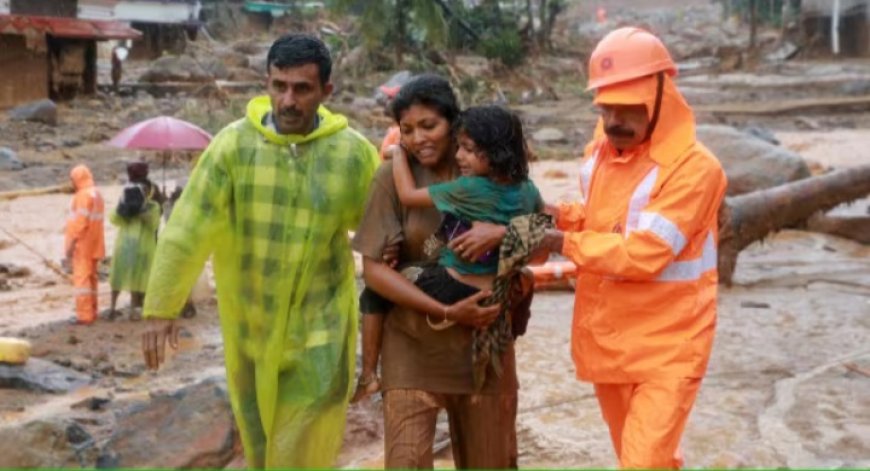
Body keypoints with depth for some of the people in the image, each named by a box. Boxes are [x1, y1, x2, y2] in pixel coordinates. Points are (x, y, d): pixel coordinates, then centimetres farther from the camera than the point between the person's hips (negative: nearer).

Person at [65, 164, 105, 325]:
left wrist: (71, 245, -18)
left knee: (81, 278, -7)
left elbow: (81, 223, -20)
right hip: (93, 245, 10)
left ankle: (84, 315, -8)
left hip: (82, 244, -10)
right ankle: (91, 312, 20)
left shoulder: (84, 195, -15)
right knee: (90, 278, 14)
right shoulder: (96, 194, 14)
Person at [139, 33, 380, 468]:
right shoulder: (233, 144, -12)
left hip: (319, 323, -1)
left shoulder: (355, 153, -10)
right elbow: (188, 228, -12)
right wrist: (161, 307, -13)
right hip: (249, 322, 1)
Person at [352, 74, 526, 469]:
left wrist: (503, 232, -23)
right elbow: (374, 270, -11)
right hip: (413, 345, -2)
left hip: (484, 341, 3)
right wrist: (446, 312, -18)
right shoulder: (393, 177, -8)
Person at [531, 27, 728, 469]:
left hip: (666, 347, -7)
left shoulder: (693, 167, -19)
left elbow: (642, 254, -25)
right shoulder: (598, 152, 4)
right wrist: (557, 216, 0)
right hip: (606, 339, 7)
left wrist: (561, 243, -18)